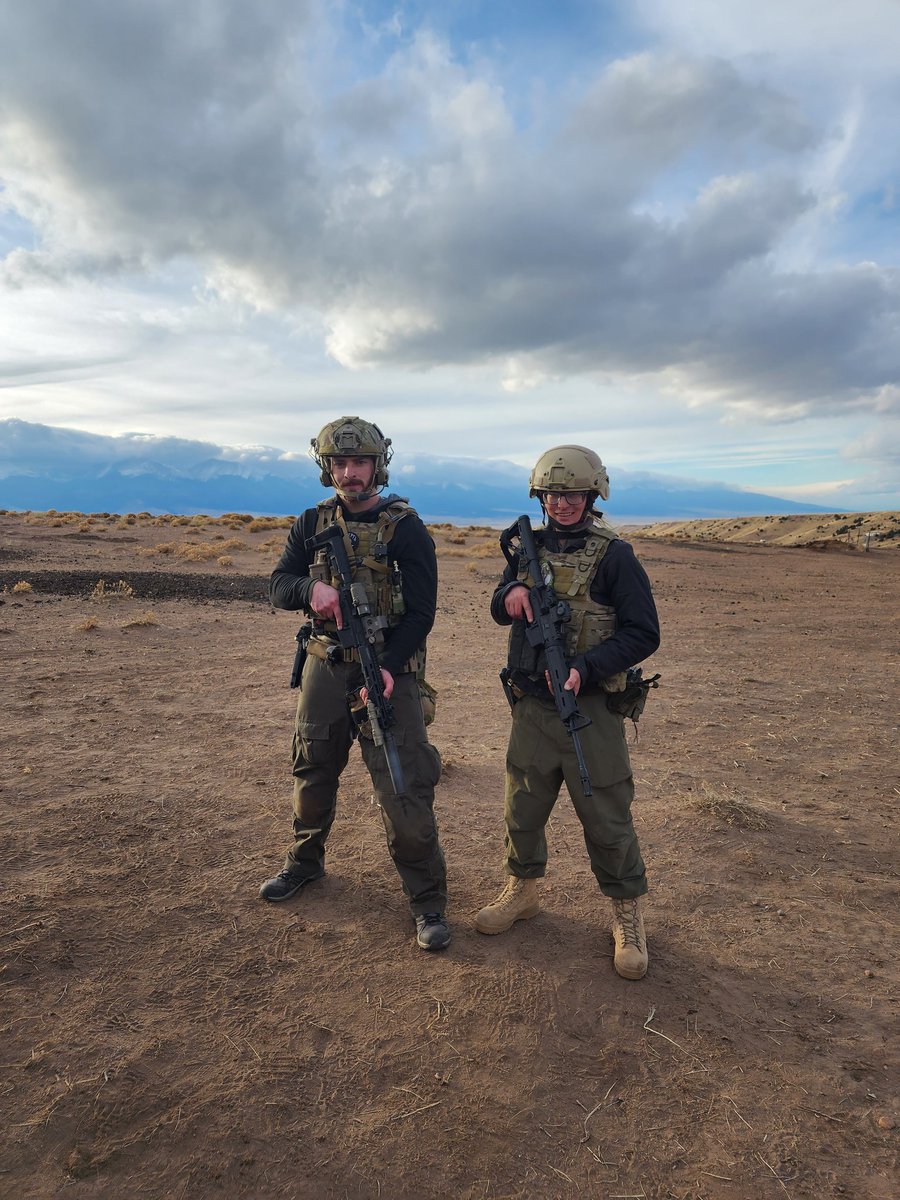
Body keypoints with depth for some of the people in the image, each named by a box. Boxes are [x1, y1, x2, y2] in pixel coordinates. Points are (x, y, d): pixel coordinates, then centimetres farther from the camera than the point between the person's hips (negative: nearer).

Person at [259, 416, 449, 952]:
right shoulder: (314, 523, 6)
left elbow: (421, 612, -12)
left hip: (387, 672, -4)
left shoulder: (406, 529, -8)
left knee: (404, 791, -5)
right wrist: (311, 590, -22)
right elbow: (279, 584, 1)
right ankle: (305, 862, 44)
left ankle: (428, 902, 11)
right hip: (324, 668, 5)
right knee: (313, 775, 19)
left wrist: (388, 668, -26)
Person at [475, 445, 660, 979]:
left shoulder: (614, 557, -9)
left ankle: (629, 915, 27)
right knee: (523, 807, 17)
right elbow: (500, 611, 15)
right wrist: (510, 595, -9)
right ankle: (523, 891, 40)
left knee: (607, 818, 6)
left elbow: (644, 634, -11)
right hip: (531, 705, 5)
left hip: (591, 709, -4)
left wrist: (585, 667, -24)